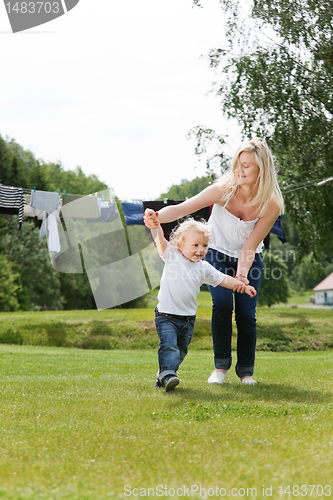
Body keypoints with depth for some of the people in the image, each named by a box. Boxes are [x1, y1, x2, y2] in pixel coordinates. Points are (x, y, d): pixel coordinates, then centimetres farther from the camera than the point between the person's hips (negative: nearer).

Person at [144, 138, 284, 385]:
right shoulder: (223, 190, -25)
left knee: (246, 314, -10)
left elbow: (250, 246, -21)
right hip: (218, 255, 0)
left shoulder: (271, 205, -23)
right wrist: (157, 218, -49)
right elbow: (181, 209, -30)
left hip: (249, 260, 1)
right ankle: (221, 365, -8)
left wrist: (241, 275, -36)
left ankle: (246, 371, 10)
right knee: (222, 303, -22)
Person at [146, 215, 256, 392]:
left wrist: (243, 286, 5)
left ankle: (163, 376, 24)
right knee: (169, 346, -20)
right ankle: (167, 374, -25)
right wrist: (155, 224, -34)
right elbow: (160, 239, -15)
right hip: (166, 315, -5)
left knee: (181, 350, 12)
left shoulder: (204, 268, 7)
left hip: (188, 318, 5)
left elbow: (224, 280, 13)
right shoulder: (172, 256, -3)